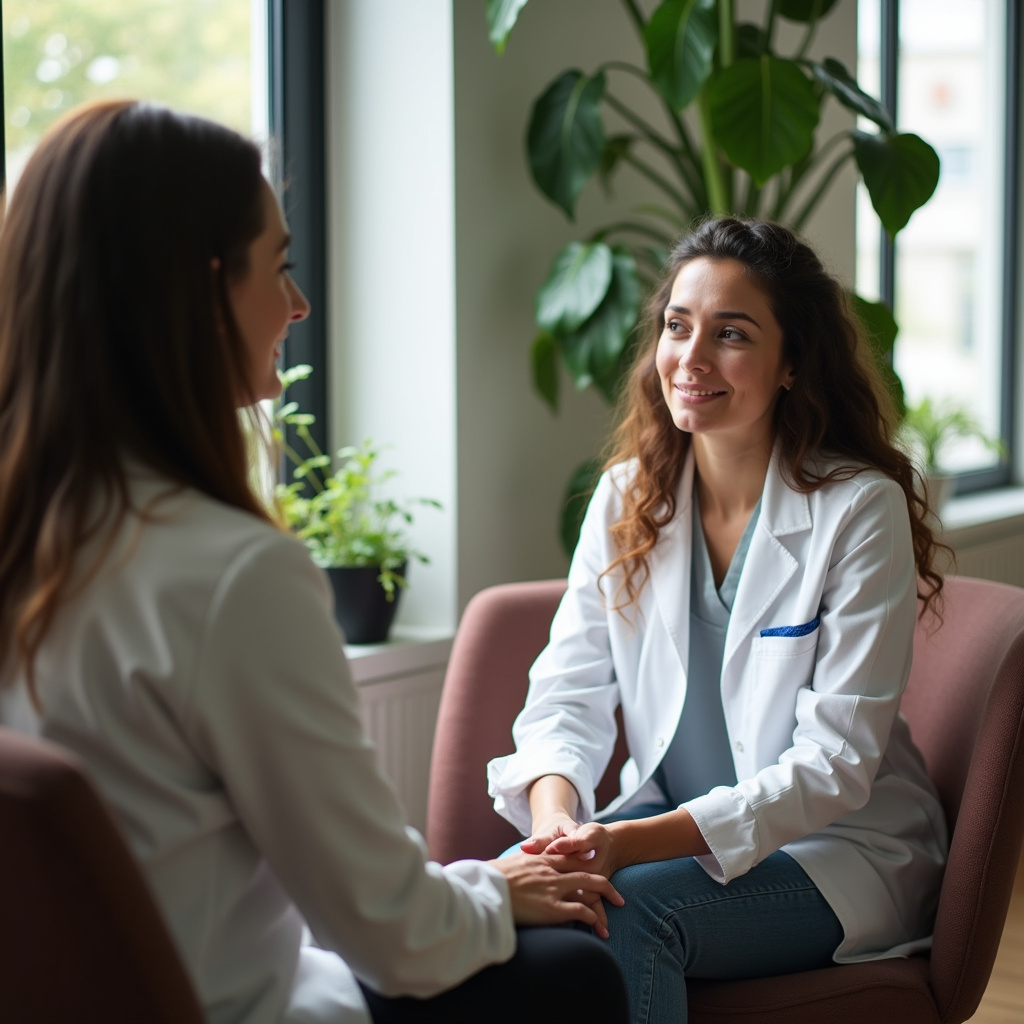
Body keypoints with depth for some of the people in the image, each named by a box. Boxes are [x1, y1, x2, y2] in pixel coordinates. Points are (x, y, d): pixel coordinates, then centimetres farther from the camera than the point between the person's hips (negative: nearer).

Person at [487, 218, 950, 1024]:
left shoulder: (860, 508, -14)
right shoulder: (626, 498, 2)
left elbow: (835, 762, -18)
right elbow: (569, 693, 0)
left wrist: (634, 841, -28)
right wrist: (555, 812, -24)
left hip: (838, 847, -4)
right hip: (671, 828, 4)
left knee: (625, 908, -31)